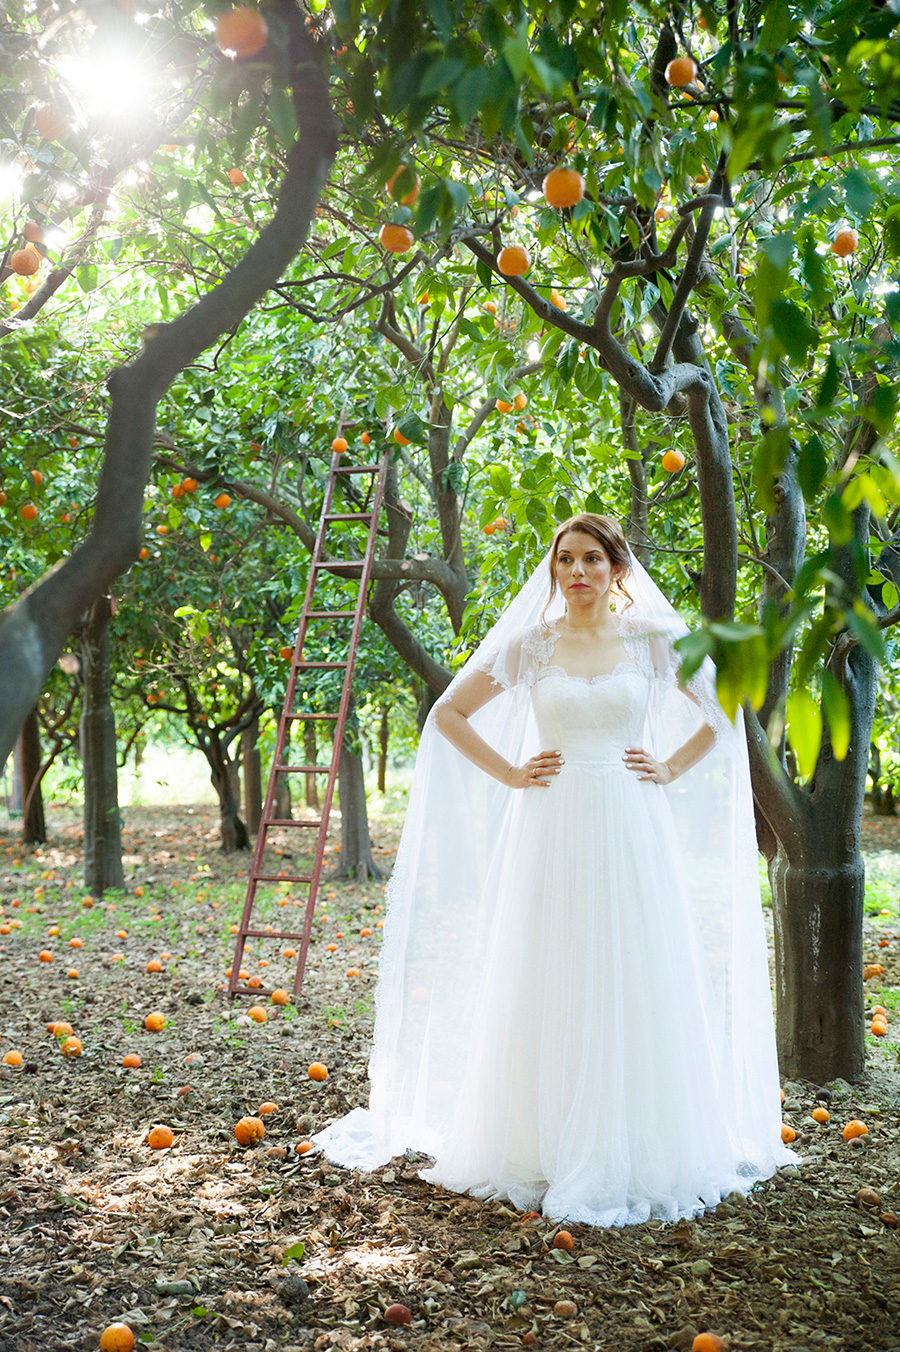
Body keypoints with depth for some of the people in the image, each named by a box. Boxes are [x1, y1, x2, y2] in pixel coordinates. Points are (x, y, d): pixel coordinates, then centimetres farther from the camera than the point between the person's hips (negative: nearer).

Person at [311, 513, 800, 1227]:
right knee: (551, 990, 3)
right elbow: (448, 714, 8)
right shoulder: (529, 643, 3)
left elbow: (723, 712, 15)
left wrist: (671, 769, 4)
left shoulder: (654, 638, 4)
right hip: (552, 832, 0)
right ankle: (549, 1150, 15)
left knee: (635, 987, 4)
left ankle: (635, 1152, 19)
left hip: (634, 831, 1)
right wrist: (511, 774, 1)